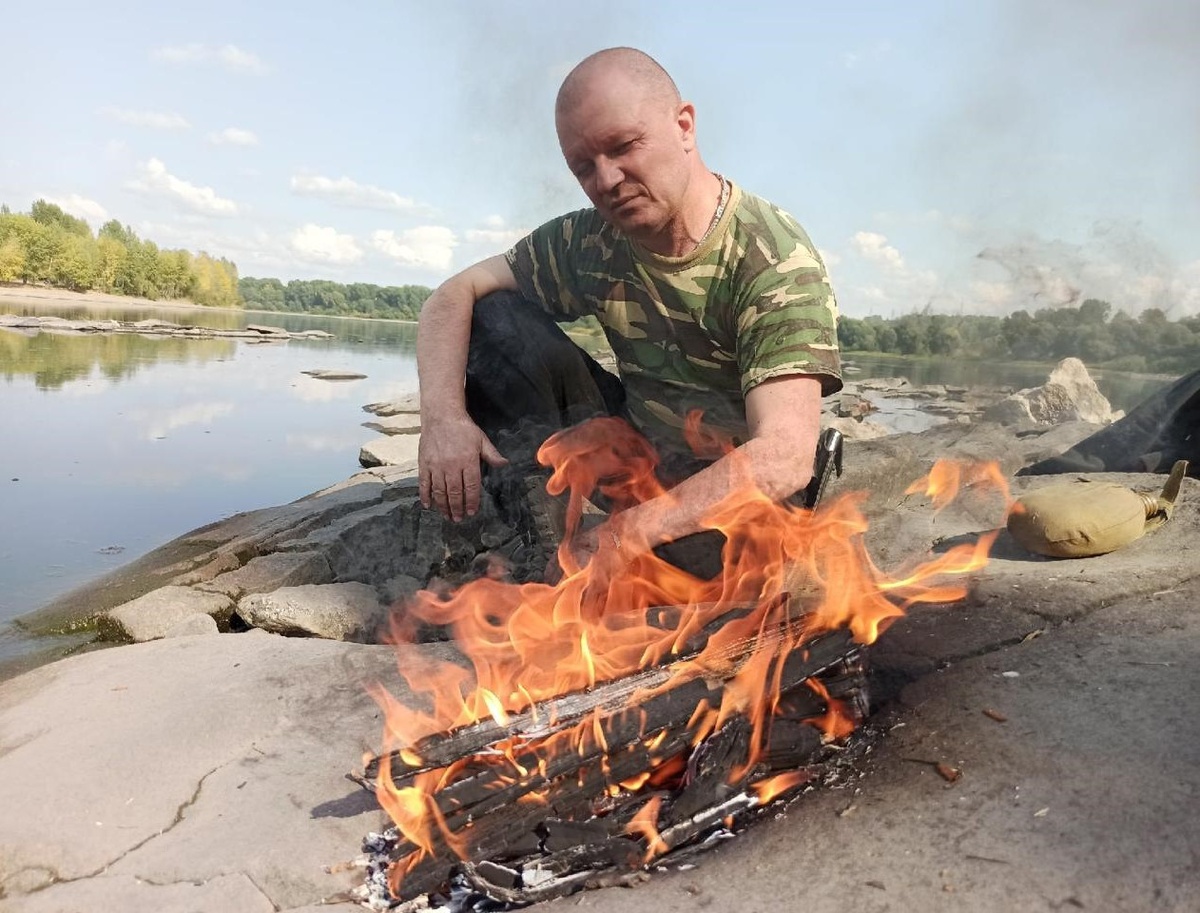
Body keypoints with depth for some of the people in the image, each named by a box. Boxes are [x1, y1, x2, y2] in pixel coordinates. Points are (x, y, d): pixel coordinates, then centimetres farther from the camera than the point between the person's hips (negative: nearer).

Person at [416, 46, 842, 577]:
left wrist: (621, 539, -42)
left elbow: (784, 460, -34)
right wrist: (443, 415, -21)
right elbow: (455, 295, -1)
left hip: (736, 494, -4)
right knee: (496, 317, -10)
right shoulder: (592, 241, -7)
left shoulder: (776, 261, -23)